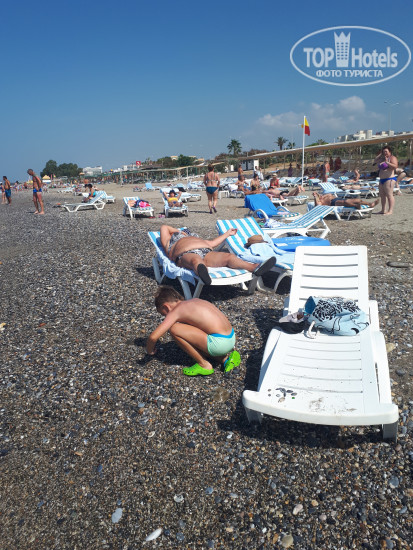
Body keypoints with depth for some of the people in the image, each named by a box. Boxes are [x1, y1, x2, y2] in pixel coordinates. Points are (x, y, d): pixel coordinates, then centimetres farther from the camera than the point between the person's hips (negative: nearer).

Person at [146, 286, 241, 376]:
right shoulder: (195, 300, 18)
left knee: (173, 329, -8)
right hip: (231, 338, 9)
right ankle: (225, 357, 16)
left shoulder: (176, 310, -4)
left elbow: (153, 337, -9)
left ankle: (204, 365, 3)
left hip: (220, 342, -9)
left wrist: (150, 351, 12)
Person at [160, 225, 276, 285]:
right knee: (196, 260, -44)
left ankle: (254, 268, -49)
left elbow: (212, 243, 50)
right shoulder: (170, 243, 34)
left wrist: (228, 233, 58)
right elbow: (164, 227, 29)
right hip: (186, 254, -5)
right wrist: (178, 231, 40)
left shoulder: (198, 240, 47)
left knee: (229, 256, -25)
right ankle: (203, 273, -80)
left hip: (207, 253, 5)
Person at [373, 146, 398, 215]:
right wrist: (379, 155, 15)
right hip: (382, 179, 9)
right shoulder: (382, 159, 19)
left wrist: (387, 162, -26)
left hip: (389, 179, -9)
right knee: (382, 195, 10)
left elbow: (395, 166, -19)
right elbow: (375, 161, 23)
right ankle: (383, 210, 17)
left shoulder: (392, 158, -5)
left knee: (389, 195, -12)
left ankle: (390, 211, -14)